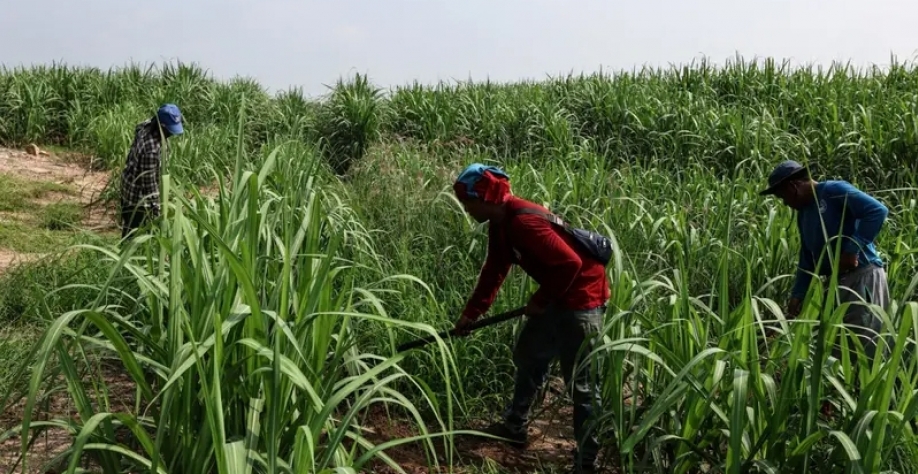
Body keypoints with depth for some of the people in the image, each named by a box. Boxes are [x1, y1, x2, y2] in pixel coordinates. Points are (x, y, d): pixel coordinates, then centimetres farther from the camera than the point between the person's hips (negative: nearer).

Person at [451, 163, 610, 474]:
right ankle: (515, 429, 38)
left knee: (580, 380, -4)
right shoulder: (500, 224, 4)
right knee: (528, 357, 21)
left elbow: (570, 263, -29)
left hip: (581, 297, -11)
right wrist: (470, 313, 15)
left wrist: (539, 302, -16)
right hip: (557, 296, 11)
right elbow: (494, 271, 15)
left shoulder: (523, 221, -27)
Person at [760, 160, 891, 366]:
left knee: (863, 347, -9)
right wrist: (797, 296, 13)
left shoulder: (834, 191, -9)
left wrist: (853, 250, -23)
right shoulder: (803, 214, 18)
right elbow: (807, 261, 21)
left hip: (863, 276, -9)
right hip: (837, 281, 9)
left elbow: (877, 211, -22)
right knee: (837, 345, 11)